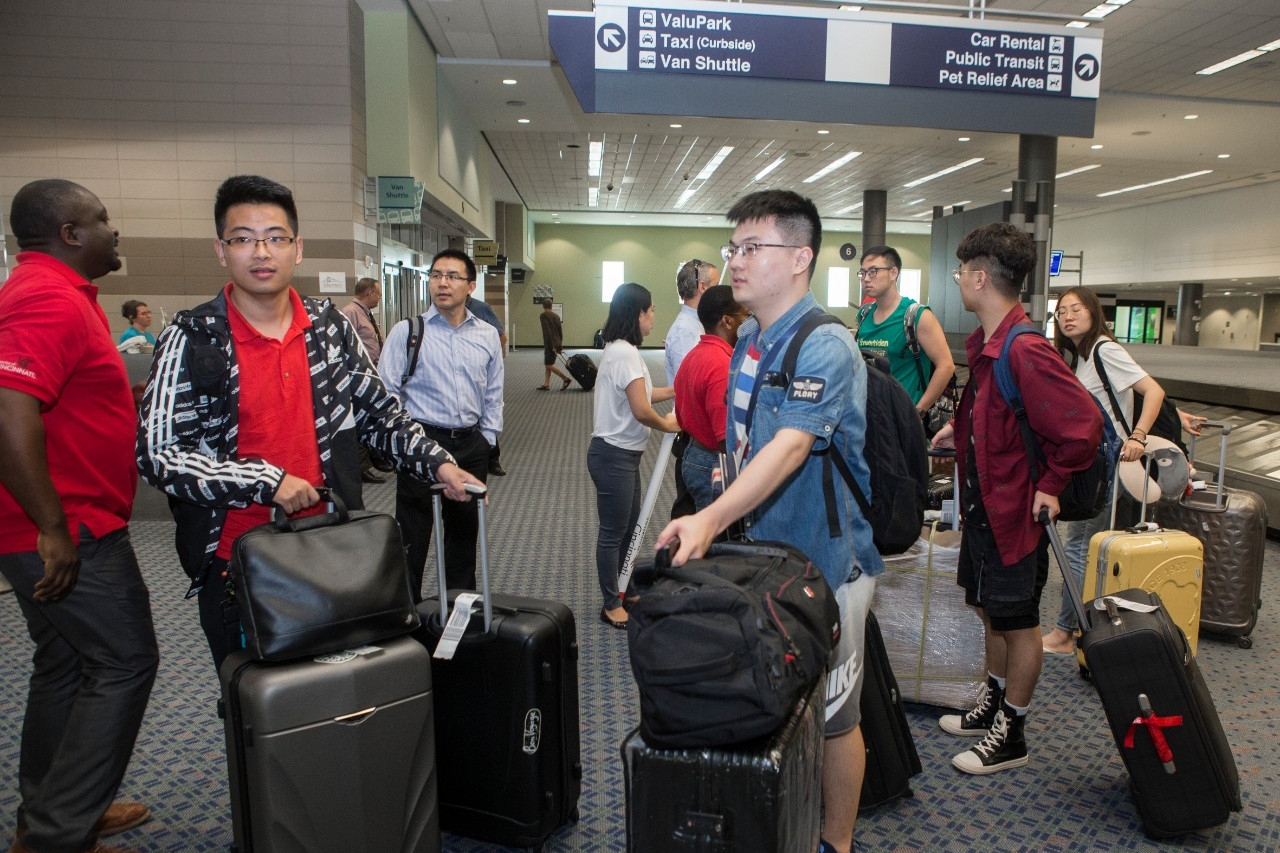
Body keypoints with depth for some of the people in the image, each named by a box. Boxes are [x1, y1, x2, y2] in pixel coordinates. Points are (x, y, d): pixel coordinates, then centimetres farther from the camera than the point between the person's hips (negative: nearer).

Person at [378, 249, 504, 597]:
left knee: (465, 532, 16)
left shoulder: (488, 335, 7)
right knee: (412, 536, 2)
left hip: (471, 445, 4)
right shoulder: (407, 331, -4)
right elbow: (386, 393, -4)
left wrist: (487, 441, 7)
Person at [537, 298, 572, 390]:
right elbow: (560, 331, 13)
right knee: (547, 364, 13)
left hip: (550, 344, -8)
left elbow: (547, 331, -18)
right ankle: (546, 384, 12)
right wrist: (560, 345, 18)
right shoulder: (556, 316, 11)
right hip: (557, 344, 8)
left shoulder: (543, 316, -9)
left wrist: (551, 345, -20)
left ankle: (566, 379, -9)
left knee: (549, 365, -4)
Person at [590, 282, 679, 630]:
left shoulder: (620, 350, 11)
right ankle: (611, 605, 16)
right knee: (613, 532, 3)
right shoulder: (626, 354, -21)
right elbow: (641, 410, -25)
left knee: (629, 526, 21)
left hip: (623, 455, 10)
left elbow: (639, 393, 18)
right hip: (614, 456, -10)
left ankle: (620, 590, 35)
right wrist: (666, 424, -7)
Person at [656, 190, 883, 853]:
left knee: (832, 716, 10)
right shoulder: (748, 341, 7)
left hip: (823, 556, -8)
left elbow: (790, 447, -33)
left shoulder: (825, 346, -20)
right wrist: (724, 520, 11)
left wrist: (711, 519, -43)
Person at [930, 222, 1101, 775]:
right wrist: (959, 430, 13)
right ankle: (991, 707, 40)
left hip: (1015, 511, -9)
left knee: (1018, 624, 7)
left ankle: (1010, 738, 23)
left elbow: (1084, 424, -28)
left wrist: (1050, 484, -19)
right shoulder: (988, 343, 5)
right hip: (982, 504, 10)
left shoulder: (1025, 351, -26)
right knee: (989, 609, 21)